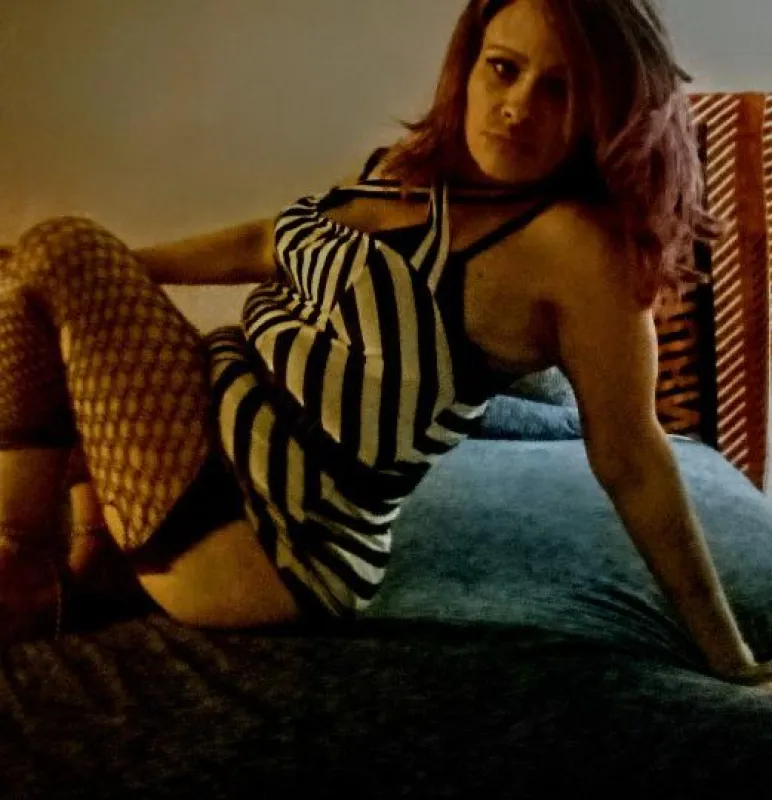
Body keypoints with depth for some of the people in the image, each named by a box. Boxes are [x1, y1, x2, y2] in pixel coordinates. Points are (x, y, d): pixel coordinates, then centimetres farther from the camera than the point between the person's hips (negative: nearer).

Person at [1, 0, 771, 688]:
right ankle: (90, 548, 17)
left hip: (263, 539, -9)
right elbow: (275, 244, 18)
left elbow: (632, 460, -15)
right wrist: (108, 269, 22)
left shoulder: (578, 241, -19)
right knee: (73, 267, 27)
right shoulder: (414, 164, 6)